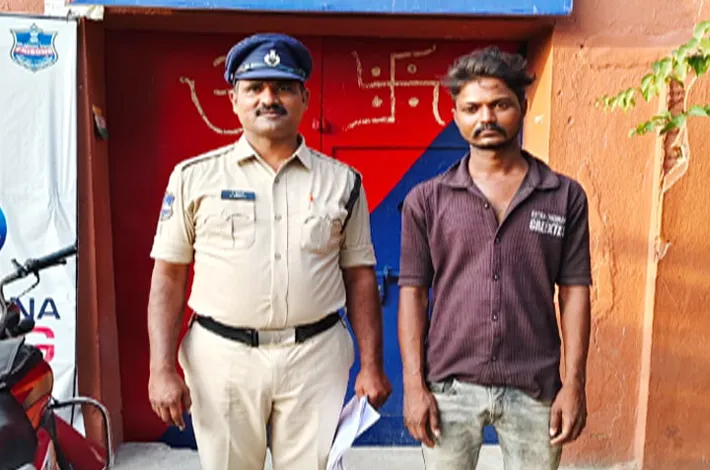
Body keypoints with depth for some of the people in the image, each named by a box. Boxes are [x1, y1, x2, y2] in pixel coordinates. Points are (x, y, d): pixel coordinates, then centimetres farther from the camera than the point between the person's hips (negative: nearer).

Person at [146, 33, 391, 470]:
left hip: (316, 356, 1)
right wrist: (162, 369, -4)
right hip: (222, 356, 0)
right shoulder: (195, 177, 2)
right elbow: (169, 277, 2)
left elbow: (360, 276, 7)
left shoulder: (342, 181, 5)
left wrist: (372, 366, 3)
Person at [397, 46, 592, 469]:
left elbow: (574, 292, 2)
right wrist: (414, 384, -5)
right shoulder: (426, 200, 0)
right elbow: (413, 294, 0)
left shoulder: (566, 197, 2)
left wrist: (575, 383, -3)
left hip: (535, 388, 1)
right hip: (449, 386, 0)